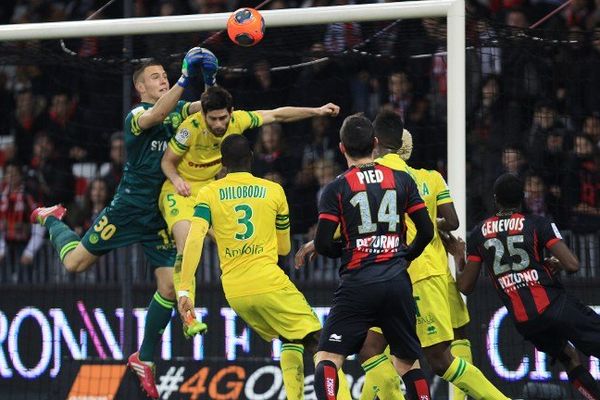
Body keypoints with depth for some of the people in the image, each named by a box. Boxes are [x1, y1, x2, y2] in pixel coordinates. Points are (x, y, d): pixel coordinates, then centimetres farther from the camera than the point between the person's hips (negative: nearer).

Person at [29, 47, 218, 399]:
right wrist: (185, 79, -44)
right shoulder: (136, 115, -11)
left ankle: (145, 358, 12)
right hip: (129, 208, -4)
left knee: (169, 286, -5)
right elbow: (155, 115, -33)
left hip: (162, 216, 4)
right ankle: (53, 220, 37)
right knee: (75, 262, 3)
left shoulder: (178, 111, 7)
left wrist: (211, 81, -26)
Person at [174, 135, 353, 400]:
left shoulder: (208, 194, 7)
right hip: (270, 284, -3)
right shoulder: (274, 191, 7)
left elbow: (194, 240, -8)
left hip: (235, 292, 3)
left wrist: (184, 290, -11)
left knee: (290, 340, 23)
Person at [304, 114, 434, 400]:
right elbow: (426, 231, 10)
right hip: (397, 282, 4)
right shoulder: (402, 180, 9)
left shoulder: (336, 188, -1)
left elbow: (323, 244, -4)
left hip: (358, 284, -4)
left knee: (327, 359, -4)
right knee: (407, 361, 18)